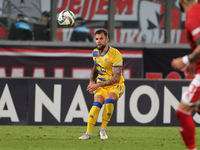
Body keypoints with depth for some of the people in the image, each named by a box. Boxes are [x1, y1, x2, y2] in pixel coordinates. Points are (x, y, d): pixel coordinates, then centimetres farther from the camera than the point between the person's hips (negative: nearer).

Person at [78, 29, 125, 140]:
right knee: (97, 102, -24)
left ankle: (102, 130, -19)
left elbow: (116, 78, -22)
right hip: (101, 86, 4)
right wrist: (92, 80, 11)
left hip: (115, 85, -4)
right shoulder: (95, 53, 2)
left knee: (109, 100, -34)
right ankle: (88, 133, -23)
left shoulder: (115, 54, -19)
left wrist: (98, 85, -23)